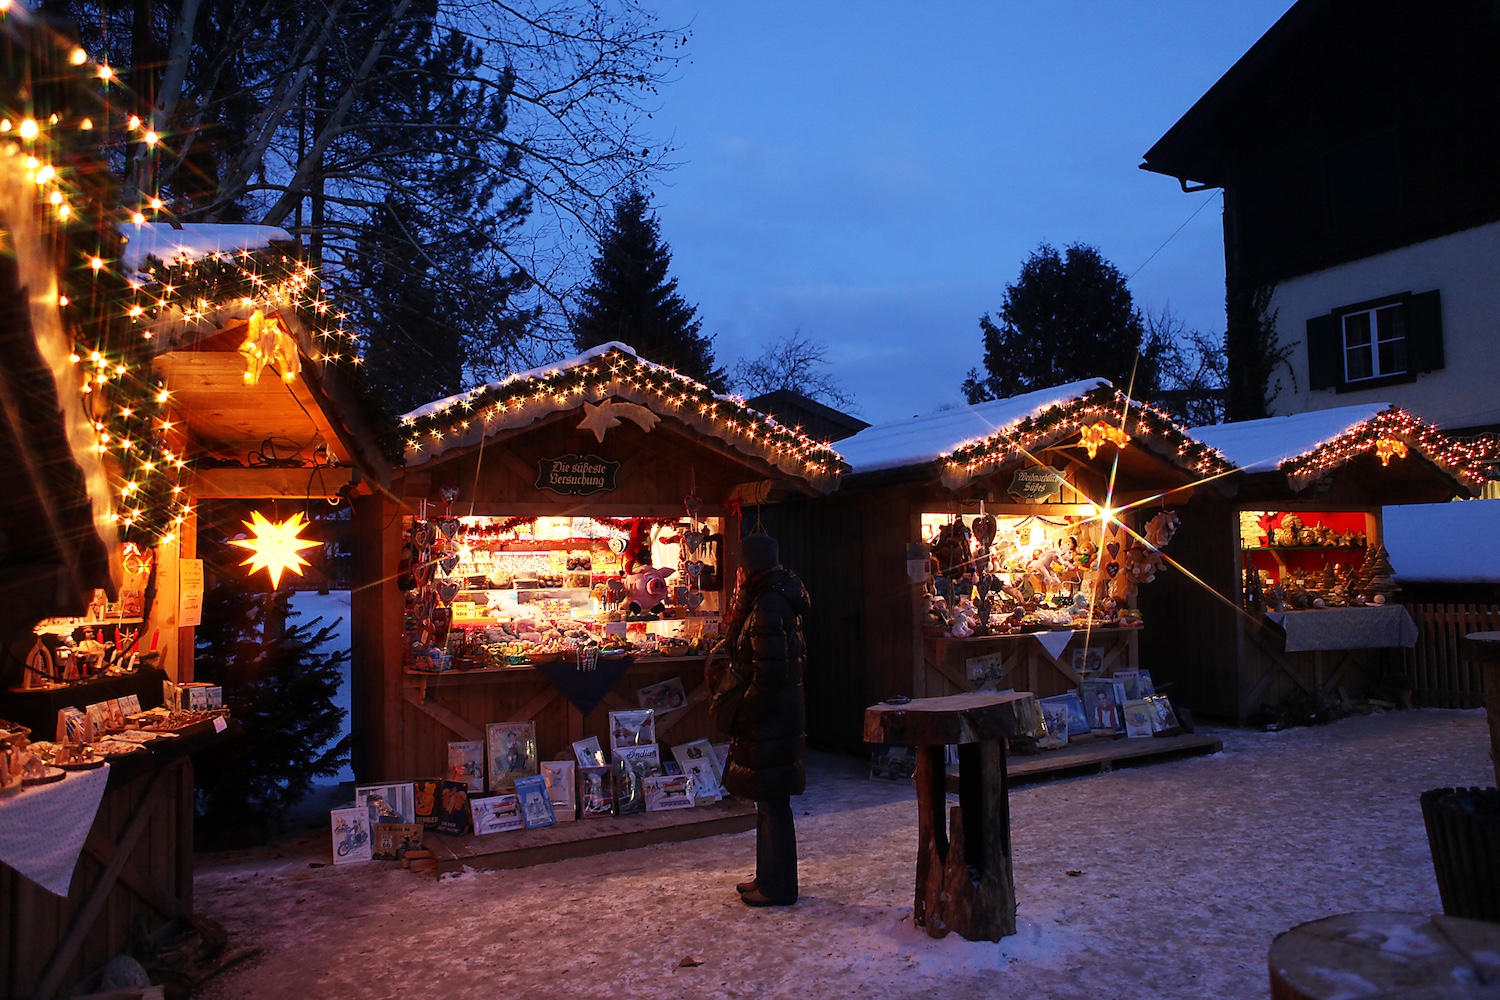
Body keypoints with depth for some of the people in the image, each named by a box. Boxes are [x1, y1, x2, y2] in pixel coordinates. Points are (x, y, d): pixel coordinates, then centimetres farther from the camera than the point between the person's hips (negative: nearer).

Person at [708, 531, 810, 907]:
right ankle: (769, 878, 30)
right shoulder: (780, 600, 9)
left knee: (772, 802, 1)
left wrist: (739, 715, -14)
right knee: (768, 801, 18)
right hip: (778, 715, 10)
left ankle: (778, 887, 12)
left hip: (769, 718, -10)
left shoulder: (767, 610, -21)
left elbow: (768, 675, -23)